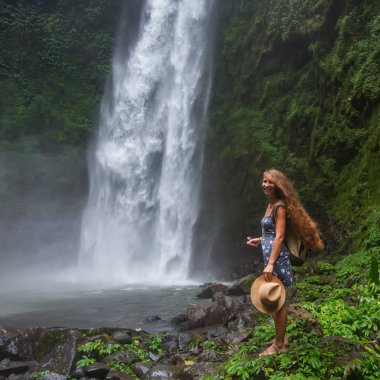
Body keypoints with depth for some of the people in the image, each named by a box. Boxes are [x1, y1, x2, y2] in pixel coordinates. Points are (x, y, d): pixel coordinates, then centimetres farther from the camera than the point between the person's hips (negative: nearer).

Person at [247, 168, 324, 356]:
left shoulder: (279, 206, -14)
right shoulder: (271, 205, 14)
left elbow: (280, 236, -22)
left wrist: (270, 264, -27)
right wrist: (260, 240, 22)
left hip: (277, 258, -10)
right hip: (270, 257, 10)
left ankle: (279, 345, 11)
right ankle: (281, 337, 32)